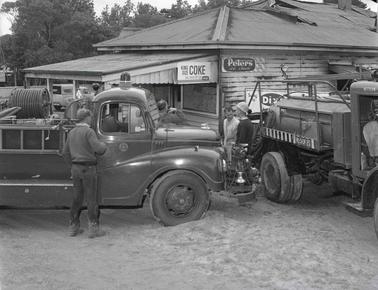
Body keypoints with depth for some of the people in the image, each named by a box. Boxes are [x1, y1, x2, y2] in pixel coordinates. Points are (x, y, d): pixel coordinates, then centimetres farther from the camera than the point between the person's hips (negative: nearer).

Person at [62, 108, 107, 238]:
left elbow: (65, 153, 13)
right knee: (92, 199, 0)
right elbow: (98, 149, -24)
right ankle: (93, 229, 2)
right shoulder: (89, 131, -14)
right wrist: (103, 145, -1)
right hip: (88, 168, -7)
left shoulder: (72, 132, 10)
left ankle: (73, 228, 16)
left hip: (76, 168, 7)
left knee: (77, 198, 13)